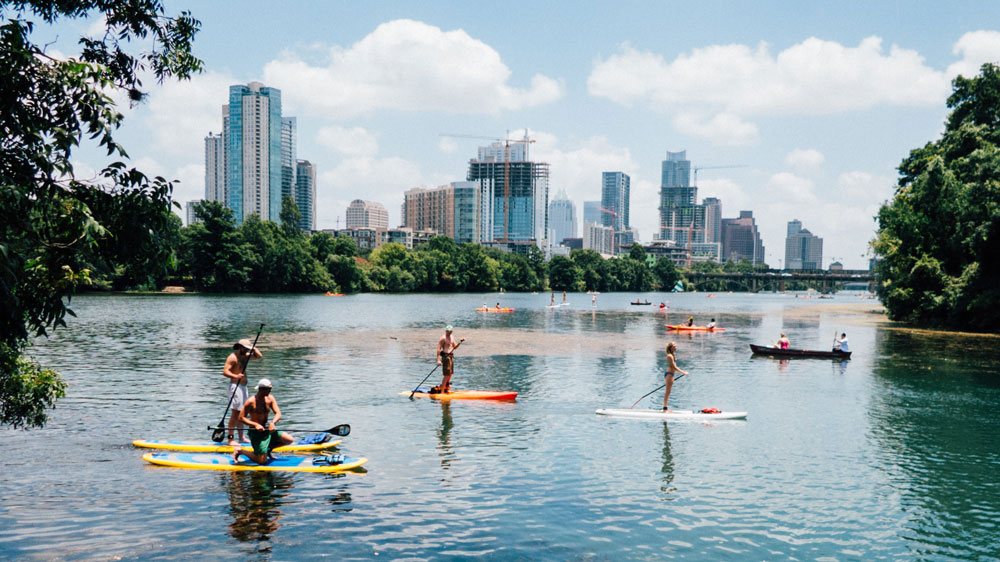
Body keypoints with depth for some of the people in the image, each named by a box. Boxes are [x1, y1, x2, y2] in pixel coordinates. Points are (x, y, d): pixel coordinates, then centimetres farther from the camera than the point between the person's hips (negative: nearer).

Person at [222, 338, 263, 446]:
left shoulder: (245, 356, 15)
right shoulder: (233, 357, -11)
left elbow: (259, 356, 21)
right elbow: (225, 372, -20)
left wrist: (253, 348, 5)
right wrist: (236, 376, -34)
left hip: (243, 387, 9)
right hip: (236, 386, -9)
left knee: (241, 413, 12)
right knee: (235, 413, -12)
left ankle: (241, 438, 17)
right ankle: (230, 439, -11)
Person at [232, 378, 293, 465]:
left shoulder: (270, 398, 2)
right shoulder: (251, 401, -15)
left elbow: (278, 414, -3)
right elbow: (241, 418, -15)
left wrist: (272, 422, -24)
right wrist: (255, 424, -26)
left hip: (267, 429, 6)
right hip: (256, 432, -6)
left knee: (289, 440, -3)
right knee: (262, 461, -12)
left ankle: (268, 449, 18)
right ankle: (239, 451, 8)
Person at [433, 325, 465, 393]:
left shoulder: (452, 337, 14)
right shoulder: (443, 338, -12)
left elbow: (455, 347, 19)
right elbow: (438, 349, -17)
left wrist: (460, 342, 2)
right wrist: (438, 360, -24)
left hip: (451, 356, 9)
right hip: (445, 356, -9)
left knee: (450, 374, 15)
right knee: (447, 375, -11)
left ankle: (446, 388, 27)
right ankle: (442, 391, -8)